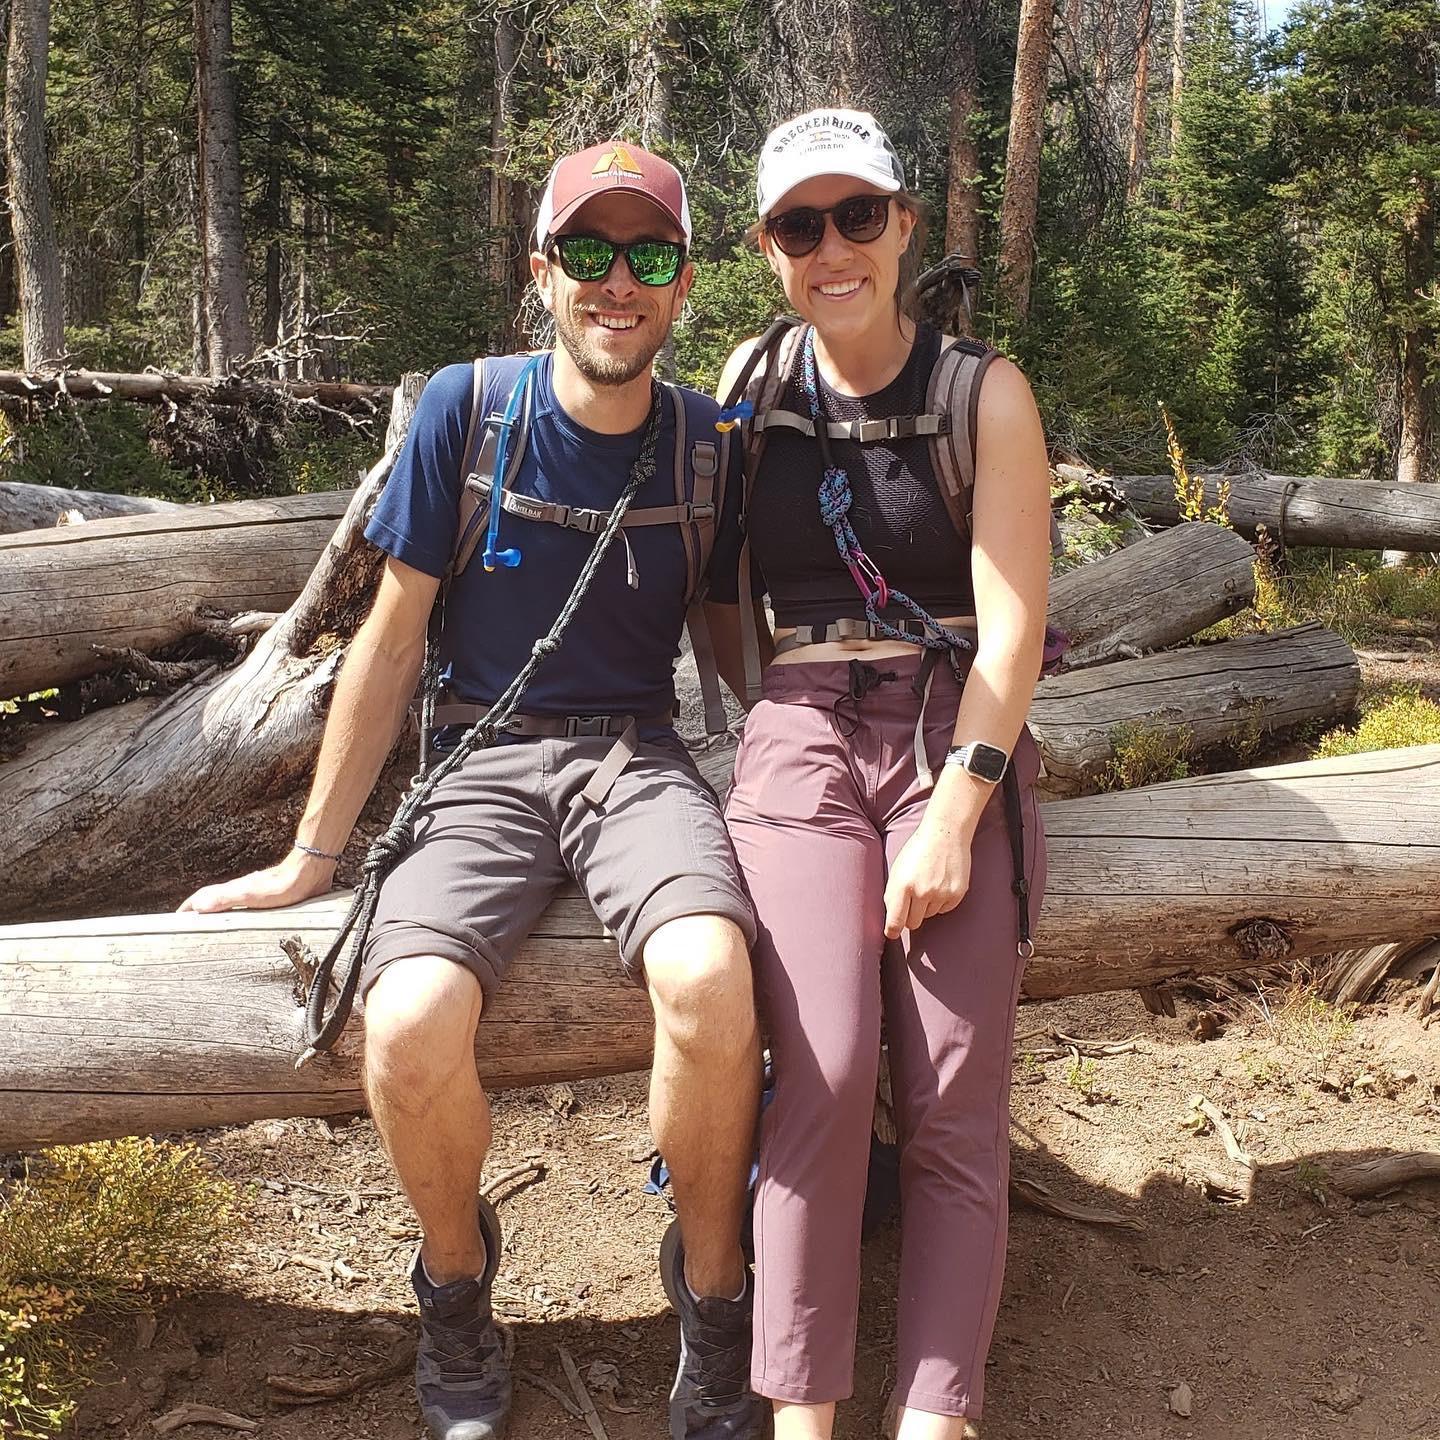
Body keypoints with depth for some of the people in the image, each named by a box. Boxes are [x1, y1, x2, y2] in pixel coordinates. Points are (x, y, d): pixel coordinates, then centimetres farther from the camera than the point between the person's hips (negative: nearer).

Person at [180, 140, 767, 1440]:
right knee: (409, 1030, -29)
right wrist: (312, 857, 6)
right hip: (483, 762, 0)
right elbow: (394, 640, 3)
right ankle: (457, 1275, 5)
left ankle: (714, 1296, -6)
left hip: (639, 760, 1)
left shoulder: (708, 443, 2)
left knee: (707, 979, -33)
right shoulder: (466, 408, -2)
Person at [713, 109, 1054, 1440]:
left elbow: (1011, 627, -6)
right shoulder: (753, 382, 8)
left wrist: (954, 817, -15)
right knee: (827, 1068, -19)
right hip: (802, 740, 1)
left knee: (956, 1093, -12)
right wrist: (772, 724, 10)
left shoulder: (984, 393, 0)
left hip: (961, 739, 0)